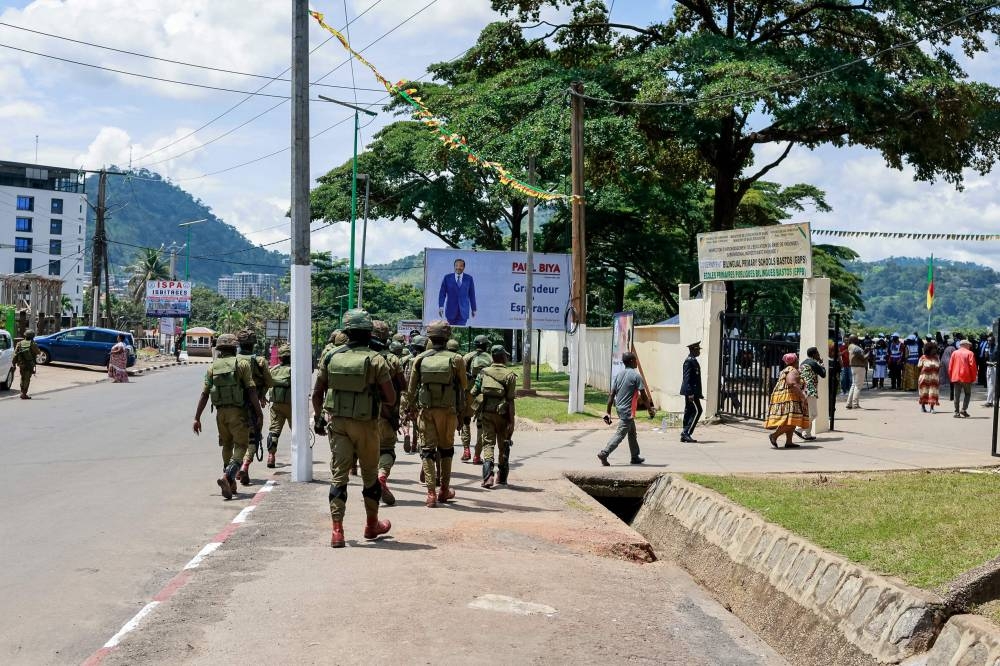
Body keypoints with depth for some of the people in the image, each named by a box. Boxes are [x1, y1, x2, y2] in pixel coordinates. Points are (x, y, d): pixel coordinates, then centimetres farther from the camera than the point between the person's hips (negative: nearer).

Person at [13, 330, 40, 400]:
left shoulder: (20, 344, 1)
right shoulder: (32, 344, -10)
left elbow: (15, 354, -2)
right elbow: (38, 352, 0)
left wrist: (14, 363, 2)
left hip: (21, 364, 4)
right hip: (29, 365, -4)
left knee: (23, 378, 19)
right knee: (27, 379, -1)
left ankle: (22, 392, 24)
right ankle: (24, 394, -5)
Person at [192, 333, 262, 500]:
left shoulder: (212, 367, 7)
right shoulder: (242, 364, -3)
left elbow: (204, 394, 3)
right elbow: (251, 390, -10)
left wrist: (197, 418, 7)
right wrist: (258, 413, -5)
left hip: (221, 412, 4)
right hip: (238, 412, -4)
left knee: (227, 446, 21)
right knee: (240, 446, -2)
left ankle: (231, 484, 25)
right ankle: (227, 477, -25)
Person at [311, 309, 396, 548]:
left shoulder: (331, 357, 0)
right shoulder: (375, 360, -10)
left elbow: (317, 393, 5)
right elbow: (391, 398, -10)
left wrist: (318, 418, 19)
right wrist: (386, 407, 13)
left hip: (337, 422, 2)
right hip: (366, 423, -2)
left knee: (338, 474, 3)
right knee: (370, 474, 15)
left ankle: (337, 530, -5)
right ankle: (372, 524, 30)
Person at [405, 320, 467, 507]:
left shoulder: (420, 359, -1)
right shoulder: (455, 359, -6)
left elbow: (411, 388, 6)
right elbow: (464, 386, 4)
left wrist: (411, 407, 20)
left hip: (426, 410, 0)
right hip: (448, 410, 0)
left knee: (427, 449, 4)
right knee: (446, 448, 15)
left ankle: (431, 493, -6)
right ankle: (444, 490, 22)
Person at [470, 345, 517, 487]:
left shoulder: (483, 372, 2)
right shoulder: (509, 375, -7)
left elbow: (473, 393, 2)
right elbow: (511, 400, -11)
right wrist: (511, 421, -10)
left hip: (486, 413, 2)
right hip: (502, 414, -2)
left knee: (488, 443, 3)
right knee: (503, 446, 13)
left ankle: (488, 476, -15)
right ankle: (501, 478, 22)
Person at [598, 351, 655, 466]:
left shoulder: (618, 374, 6)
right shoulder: (636, 376, -12)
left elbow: (612, 394, 4)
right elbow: (643, 395, -10)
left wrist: (608, 412, 6)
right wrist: (650, 409, 2)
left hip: (620, 408, 8)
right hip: (628, 410, -8)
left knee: (632, 433, 19)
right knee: (620, 434, -7)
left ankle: (635, 457, 27)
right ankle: (604, 453, -15)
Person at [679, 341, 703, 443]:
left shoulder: (692, 360, 18)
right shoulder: (689, 361, -14)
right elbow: (687, 378, -20)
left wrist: (698, 394, 23)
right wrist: (690, 393, -24)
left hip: (691, 391, 10)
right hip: (691, 391, -10)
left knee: (689, 412, 10)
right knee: (697, 410, -10)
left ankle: (685, 435, 12)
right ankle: (686, 433, -11)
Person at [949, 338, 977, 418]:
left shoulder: (954, 353, 7)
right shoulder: (970, 353, -3)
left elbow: (950, 366, 6)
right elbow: (972, 366, -8)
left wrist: (951, 377, 14)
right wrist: (973, 378, 0)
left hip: (956, 377, 3)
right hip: (966, 377, -3)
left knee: (957, 395, 7)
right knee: (967, 394, 10)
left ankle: (957, 412, 4)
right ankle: (964, 409, -4)